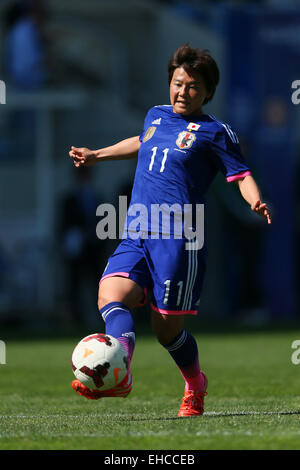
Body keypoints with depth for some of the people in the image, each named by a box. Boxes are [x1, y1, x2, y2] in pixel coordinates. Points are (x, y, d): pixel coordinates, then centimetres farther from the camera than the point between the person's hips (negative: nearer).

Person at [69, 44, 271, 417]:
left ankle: (195, 386, 23)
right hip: (136, 236, 6)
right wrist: (96, 155, 47)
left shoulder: (214, 132, 2)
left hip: (180, 239, -6)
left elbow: (241, 175, 1)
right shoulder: (156, 116, 19)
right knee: (111, 295, -21)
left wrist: (256, 201, -20)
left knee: (167, 328, -4)